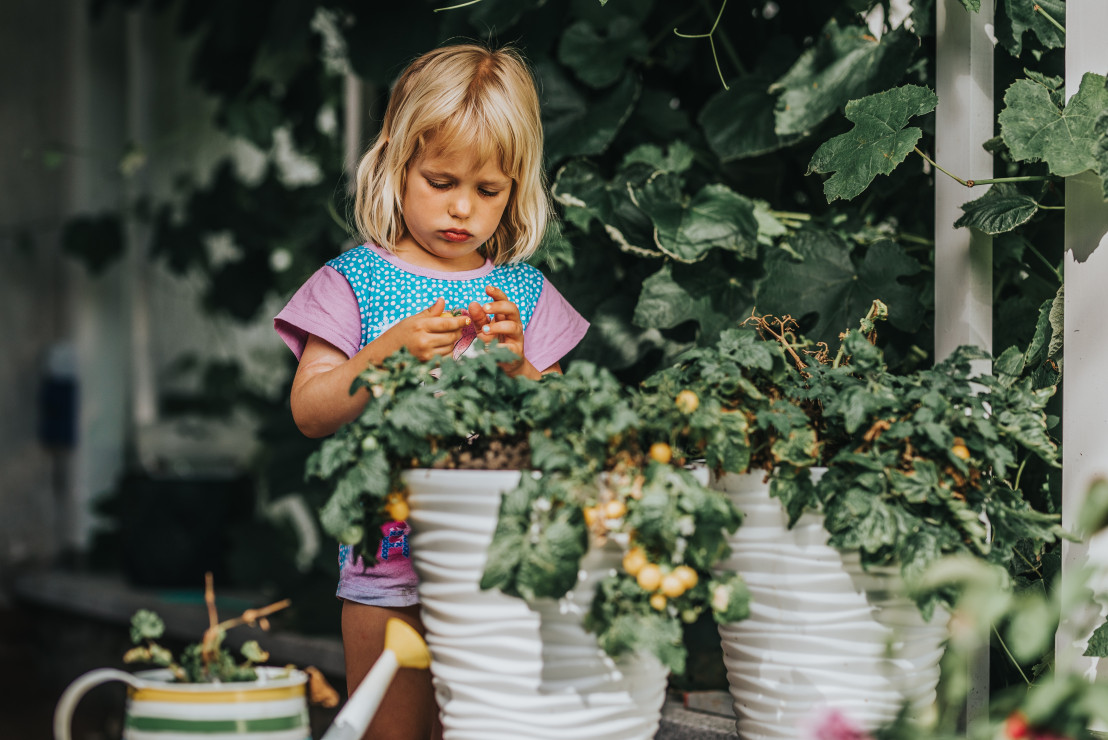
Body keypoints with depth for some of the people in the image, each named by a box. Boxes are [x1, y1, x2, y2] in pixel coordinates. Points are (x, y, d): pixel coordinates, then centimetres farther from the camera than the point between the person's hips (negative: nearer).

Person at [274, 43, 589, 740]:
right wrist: (389, 353, -18)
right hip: (389, 552, -2)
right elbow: (311, 413, -6)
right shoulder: (354, 281, 0)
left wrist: (516, 366, -13)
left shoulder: (525, 293, 8)